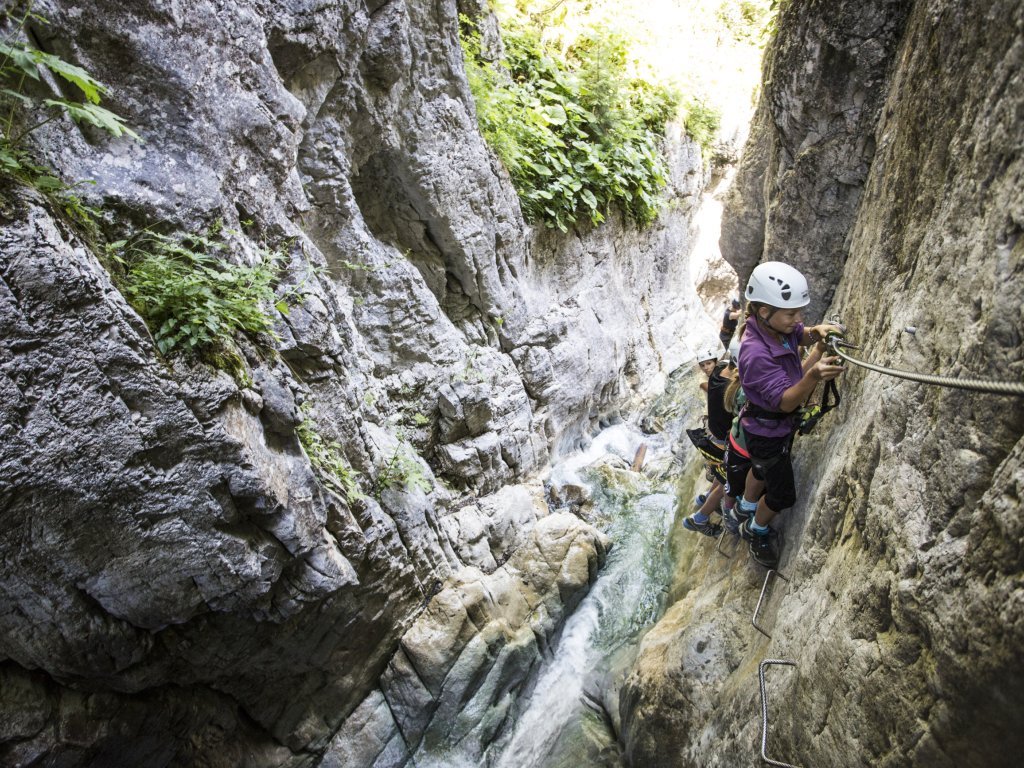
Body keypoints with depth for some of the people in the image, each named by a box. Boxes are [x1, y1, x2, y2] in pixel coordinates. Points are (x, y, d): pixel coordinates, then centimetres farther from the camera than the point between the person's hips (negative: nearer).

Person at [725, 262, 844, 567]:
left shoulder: (775, 325, -17)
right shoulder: (756, 354, -40)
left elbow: (801, 335, 1)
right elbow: (786, 402, -36)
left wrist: (817, 332, -24)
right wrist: (812, 377, -55)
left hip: (782, 424, 9)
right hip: (766, 433, -8)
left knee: (763, 469, 32)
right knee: (783, 494, 11)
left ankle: (743, 512, 58)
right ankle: (756, 531, 40)